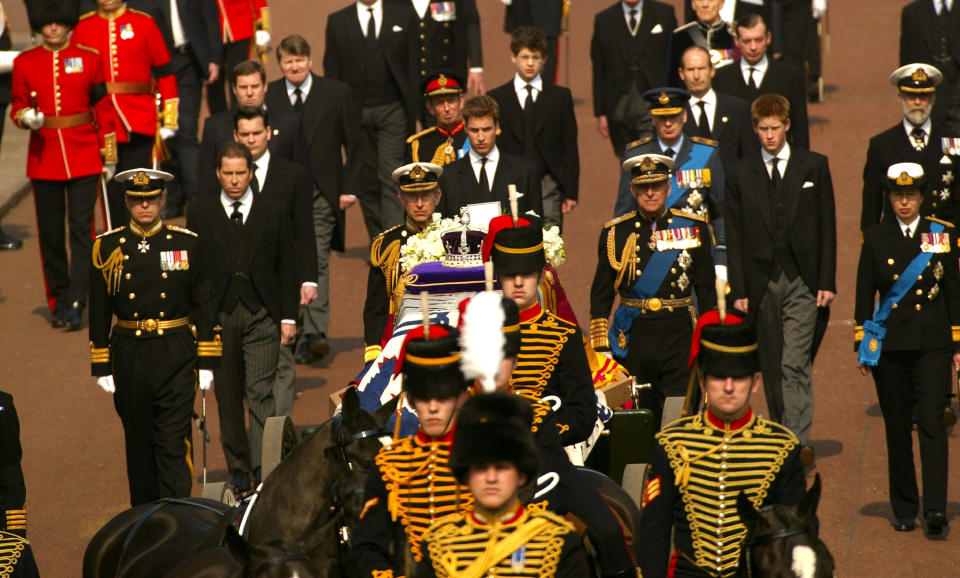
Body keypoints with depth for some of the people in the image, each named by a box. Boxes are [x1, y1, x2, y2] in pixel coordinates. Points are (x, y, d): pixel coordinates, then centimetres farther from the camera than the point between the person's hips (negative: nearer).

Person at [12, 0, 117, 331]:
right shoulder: (24, 63, 5)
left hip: (84, 157, -1)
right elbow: (17, 107, 10)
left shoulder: (89, 59, 3)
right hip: (44, 158, 1)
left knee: (81, 229, -8)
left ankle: (75, 304, -10)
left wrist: (109, 155, 3)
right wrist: (26, 117, -14)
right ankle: (58, 303, 16)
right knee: (50, 234, 5)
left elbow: (103, 108, 6)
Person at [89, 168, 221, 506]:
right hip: (129, 356, 2)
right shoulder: (106, 247, 2)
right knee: (138, 444, 12)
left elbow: (204, 305, 4)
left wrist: (207, 363, 0)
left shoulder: (188, 244, 1)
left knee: (174, 443, -8)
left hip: (176, 355, -2)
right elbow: (99, 312, 6)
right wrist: (102, 367, 3)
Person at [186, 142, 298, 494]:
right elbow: (193, 271, 8)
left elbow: (287, 267, 7)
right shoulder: (201, 215, 7)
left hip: (262, 314, -1)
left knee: (260, 394, -9)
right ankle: (238, 471, 16)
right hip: (218, 315, 2)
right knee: (228, 398, 6)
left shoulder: (273, 212, 5)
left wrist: (288, 317, 2)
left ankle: (262, 471, -12)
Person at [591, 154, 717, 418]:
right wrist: (600, 347, 3)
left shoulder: (694, 227, 6)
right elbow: (601, 294, 9)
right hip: (633, 335, 1)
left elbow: (706, 288, 10)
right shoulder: (615, 233, 6)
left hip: (679, 333, -1)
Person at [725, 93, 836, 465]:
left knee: (794, 364, -12)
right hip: (761, 283, 2)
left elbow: (827, 227, 5)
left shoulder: (814, 166, 5)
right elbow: (734, 237, 6)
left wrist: (827, 282, -1)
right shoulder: (740, 175, 7)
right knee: (772, 369, 6)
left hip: (803, 282, -2)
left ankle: (799, 442, -11)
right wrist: (739, 290, 0)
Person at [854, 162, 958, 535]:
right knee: (897, 427, 5)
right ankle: (904, 509, 15)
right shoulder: (876, 237, 6)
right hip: (889, 346, 1)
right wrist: (862, 344, 3)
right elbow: (864, 294, 8)